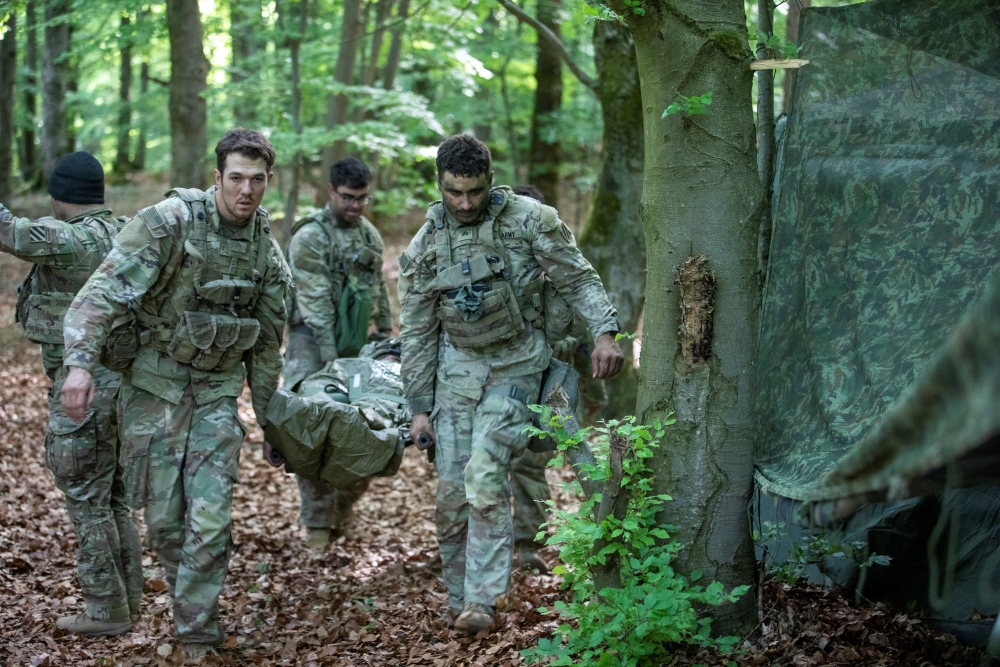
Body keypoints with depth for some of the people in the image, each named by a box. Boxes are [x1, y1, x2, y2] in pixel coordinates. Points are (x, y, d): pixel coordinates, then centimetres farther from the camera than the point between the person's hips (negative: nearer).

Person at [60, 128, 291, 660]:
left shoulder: (266, 250, 2)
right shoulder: (170, 222, -14)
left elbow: (267, 338, 14)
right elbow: (106, 288, -22)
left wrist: (268, 416, 18)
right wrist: (81, 362, -34)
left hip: (217, 392, 3)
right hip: (153, 389, -3)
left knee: (210, 520, -7)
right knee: (163, 520, 3)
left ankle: (197, 635, 5)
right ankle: (192, 606, 30)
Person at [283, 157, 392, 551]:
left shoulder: (369, 235, 11)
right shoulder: (310, 237, -12)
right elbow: (315, 301, -18)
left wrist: (385, 332, 19)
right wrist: (331, 359, -22)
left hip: (357, 344, 6)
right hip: (314, 342, -6)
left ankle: (343, 509, 21)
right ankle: (317, 523, -2)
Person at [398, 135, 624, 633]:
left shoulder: (529, 220, -8)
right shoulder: (425, 247, 1)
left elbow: (578, 279, -5)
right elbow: (417, 333, 7)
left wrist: (604, 331, -21)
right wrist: (419, 406, 5)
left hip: (516, 364, -3)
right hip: (458, 367, 4)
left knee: (485, 473, -19)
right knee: (451, 488, 0)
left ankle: (482, 599, -17)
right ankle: (459, 600, 13)